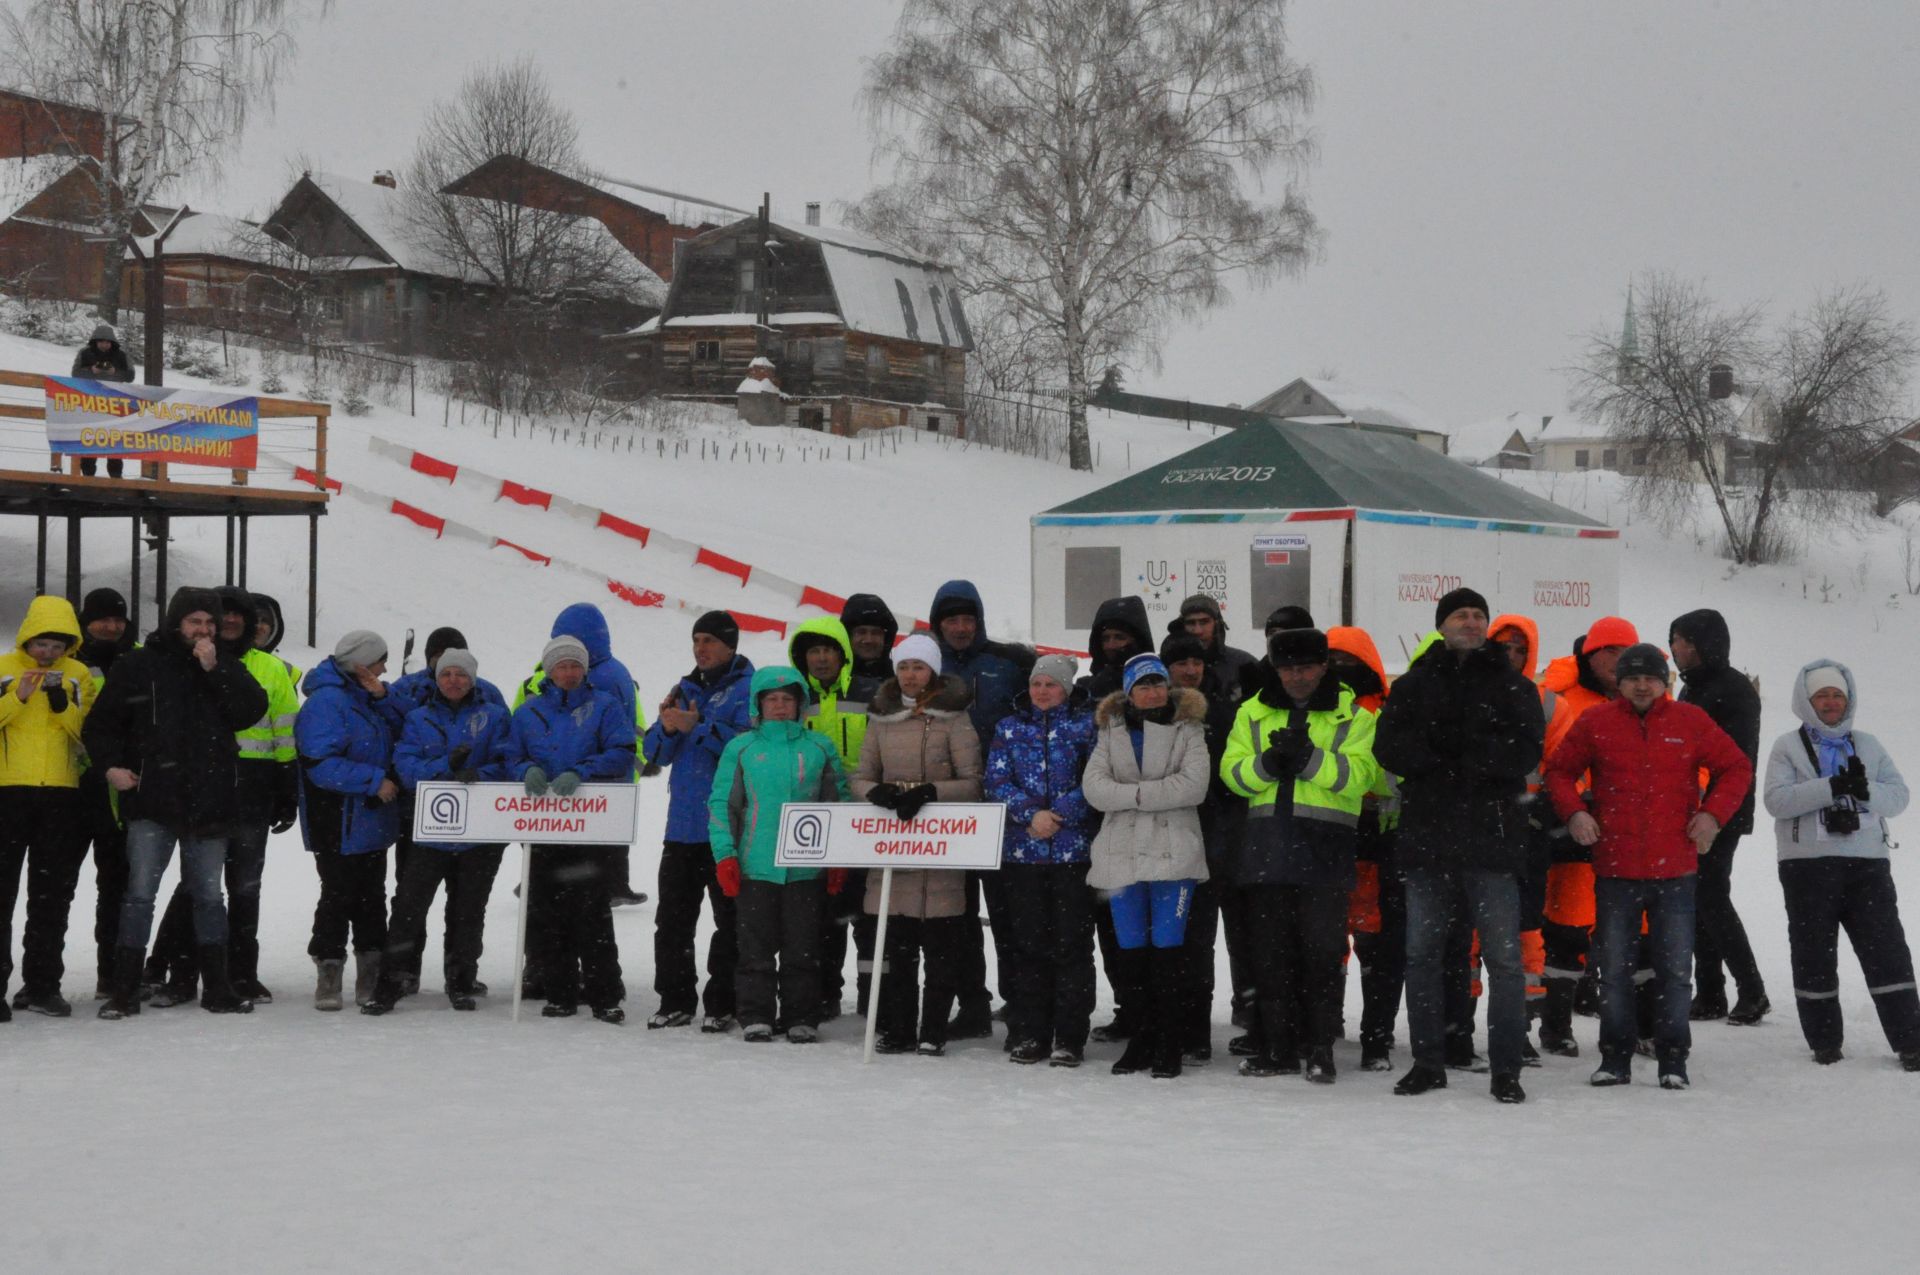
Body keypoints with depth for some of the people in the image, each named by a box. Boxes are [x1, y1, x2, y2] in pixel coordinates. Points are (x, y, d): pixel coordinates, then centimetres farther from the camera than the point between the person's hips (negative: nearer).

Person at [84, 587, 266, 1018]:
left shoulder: (226, 668, 10)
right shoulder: (137, 667, 2)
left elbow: (252, 711, -6)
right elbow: (100, 725, 6)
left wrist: (214, 670, -12)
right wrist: (110, 765, -9)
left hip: (209, 803, 3)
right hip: (152, 802, -3)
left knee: (209, 894, 11)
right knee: (140, 893, -4)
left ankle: (216, 987, 18)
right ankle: (124, 990, 0)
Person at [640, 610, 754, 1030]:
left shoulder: (749, 689, -4)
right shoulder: (686, 690, 17)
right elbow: (656, 753, 14)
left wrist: (697, 726, -20)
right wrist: (668, 728, -6)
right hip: (682, 825, 7)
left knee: (730, 919, 0)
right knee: (672, 917, 9)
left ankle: (723, 1003, 5)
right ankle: (675, 1000, 16)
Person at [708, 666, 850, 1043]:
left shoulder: (819, 747, 7)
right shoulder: (740, 748, 5)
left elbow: (838, 803, 11)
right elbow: (722, 803, 5)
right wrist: (724, 856, -4)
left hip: (807, 868, 0)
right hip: (754, 867, 0)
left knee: (802, 949, 4)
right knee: (756, 948, 3)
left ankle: (802, 1019, 12)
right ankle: (756, 1018, 11)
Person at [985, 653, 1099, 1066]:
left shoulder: (1086, 725, 4)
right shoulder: (1010, 727, 12)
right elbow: (996, 781, 4)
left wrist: (1058, 814, -13)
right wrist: (1031, 815, -11)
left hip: (1074, 849, -2)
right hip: (1021, 850, 3)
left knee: (1071, 943, -3)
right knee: (1028, 942, 5)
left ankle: (1069, 1038, 2)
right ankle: (1028, 1035, 12)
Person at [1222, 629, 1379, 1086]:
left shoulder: (1352, 716, 4)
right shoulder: (1252, 713, 14)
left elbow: (1358, 774, -10)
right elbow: (1232, 770, 5)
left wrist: (1308, 757, -23)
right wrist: (1267, 764, -15)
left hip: (1324, 848, -3)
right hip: (1268, 846, 4)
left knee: (1321, 950, -4)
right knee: (1271, 951, 7)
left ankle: (1320, 1048, 4)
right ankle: (1278, 1048, 15)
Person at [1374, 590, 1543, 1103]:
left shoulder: (1513, 686, 8)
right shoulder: (1413, 686, 12)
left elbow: (1525, 753, -7)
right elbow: (1390, 748, -3)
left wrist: (1451, 746, -15)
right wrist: (1474, 755, -15)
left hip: (1491, 839, -2)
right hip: (1427, 838, 2)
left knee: (1504, 958, -3)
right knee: (1422, 954, 7)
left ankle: (1506, 1069, 2)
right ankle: (1428, 1061, 17)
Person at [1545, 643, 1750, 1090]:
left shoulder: (1691, 722, 3)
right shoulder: (1595, 723, 2)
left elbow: (1737, 768, 10)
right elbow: (1559, 770, 11)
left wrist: (1713, 813, -2)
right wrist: (1574, 812, -5)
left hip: (1675, 869, 0)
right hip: (1615, 869, 0)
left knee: (1675, 969, 4)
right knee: (1614, 968, 6)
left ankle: (1673, 1059, 12)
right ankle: (1615, 1057, 15)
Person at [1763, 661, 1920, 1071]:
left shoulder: (1868, 746, 15)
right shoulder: (1788, 747, 5)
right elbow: (1777, 799, -11)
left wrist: (1866, 790, -15)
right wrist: (1833, 787, -21)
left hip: (1867, 863, 2)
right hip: (1808, 864, -2)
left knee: (1886, 951, -1)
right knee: (1814, 956, 3)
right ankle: (1825, 1043, 14)